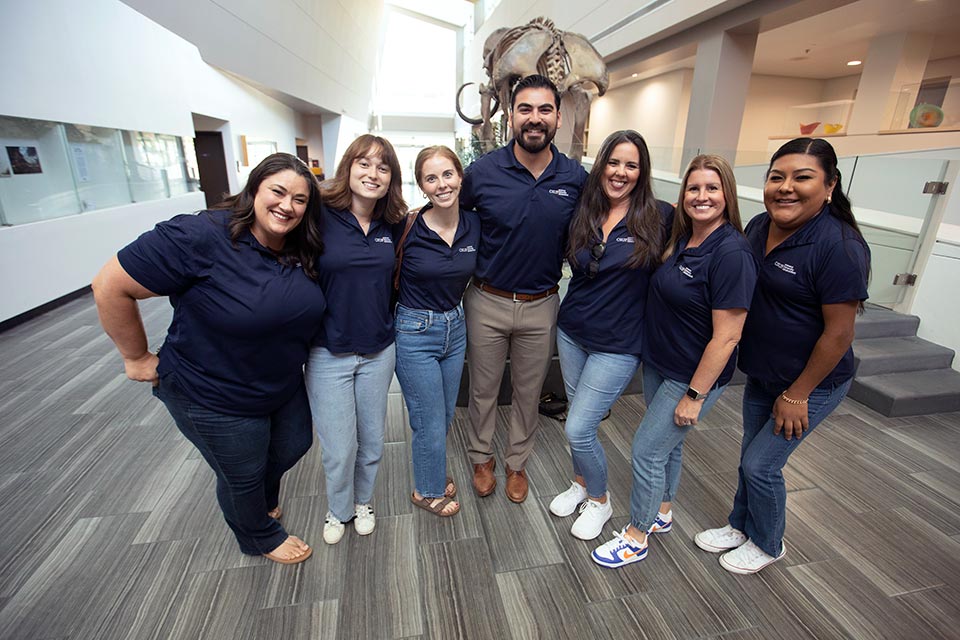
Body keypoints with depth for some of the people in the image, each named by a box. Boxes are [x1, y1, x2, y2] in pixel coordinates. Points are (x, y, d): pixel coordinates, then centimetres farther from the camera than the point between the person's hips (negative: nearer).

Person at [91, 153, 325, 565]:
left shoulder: (303, 250, -8)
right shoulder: (201, 237, -27)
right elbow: (110, 287, -20)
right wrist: (137, 358, -13)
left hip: (285, 387, 7)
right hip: (216, 399, -6)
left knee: (293, 447, 26)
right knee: (243, 475, 16)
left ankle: (264, 498, 60)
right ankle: (261, 537, 48)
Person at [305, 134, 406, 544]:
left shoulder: (392, 226, 1)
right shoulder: (319, 216, -13)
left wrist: (389, 324, 7)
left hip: (379, 351, 4)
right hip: (328, 354, -3)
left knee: (372, 440, 17)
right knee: (339, 448, 7)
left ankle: (363, 501, 46)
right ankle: (338, 509, 39)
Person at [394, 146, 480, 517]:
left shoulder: (473, 225, -3)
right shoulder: (408, 227, -17)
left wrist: (451, 303, 9)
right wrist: (415, 308, -5)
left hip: (456, 328, 5)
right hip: (415, 333, -5)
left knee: (445, 416, 22)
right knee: (431, 423, 8)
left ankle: (433, 470, 50)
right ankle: (428, 490, 35)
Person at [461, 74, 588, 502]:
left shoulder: (577, 178, -5)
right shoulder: (482, 172, -10)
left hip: (541, 306, 2)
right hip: (487, 302, -1)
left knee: (528, 392, 18)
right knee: (483, 389, 15)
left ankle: (517, 462, 42)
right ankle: (481, 458, 41)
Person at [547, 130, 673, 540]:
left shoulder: (658, 217, -9)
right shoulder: (583, 213, 2)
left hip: (618, 344, -4)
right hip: (571, 332, 5)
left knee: (578, 429, -3)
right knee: (579, 417, 17)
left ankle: (599, 500, 26)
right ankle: (581, 482, 44)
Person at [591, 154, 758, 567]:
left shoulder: (732, 253, -22)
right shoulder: (679, 238, 1)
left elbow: (727, 336, -22)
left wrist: (694, 395, -19)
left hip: (694, 376, -7)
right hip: (657, 362, 7)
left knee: (648, 448, 1)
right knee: (668, 443, 22)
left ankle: (636, 537, 23)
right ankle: (662, 513, 45)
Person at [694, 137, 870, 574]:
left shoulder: (839, 246, -24)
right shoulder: (759, 226, -2)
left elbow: (839, 333, -21)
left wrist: (797, 395, -15)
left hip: (812, 382, -6)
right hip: (760, 374, 7)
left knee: (761, 464, 4)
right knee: (751, 455, 20)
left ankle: (767, 544, 32)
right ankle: (741, 526, 42)